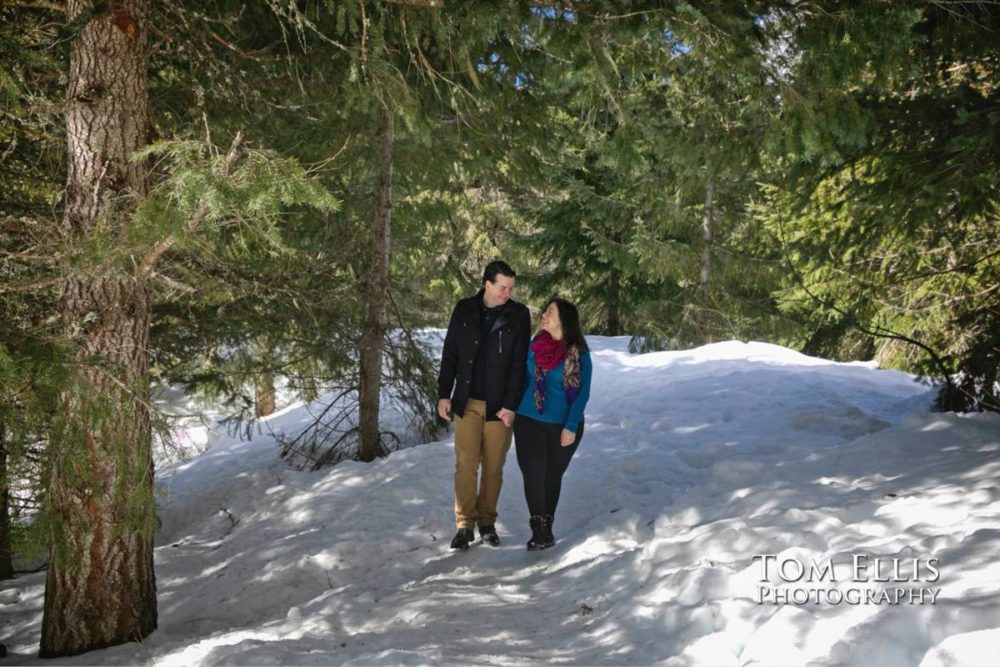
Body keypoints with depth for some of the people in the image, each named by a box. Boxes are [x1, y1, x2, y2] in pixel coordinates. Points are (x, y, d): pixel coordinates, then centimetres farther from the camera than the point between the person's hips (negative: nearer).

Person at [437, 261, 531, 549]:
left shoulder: (518, 315, -3)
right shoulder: (464, 310, 2)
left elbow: (519, 363, -6)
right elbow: (450, 355, 7)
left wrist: (510, 404, -10)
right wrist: (444, 394, 2)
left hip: (500, 405, -1)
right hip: (467, 402, 1)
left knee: (494, 467, 6)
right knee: (465, 464, 0)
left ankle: (487, 522, 19)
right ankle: (465, 524, 8)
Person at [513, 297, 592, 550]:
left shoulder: (580, 354, -8)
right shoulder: (533, 347, 0)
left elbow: (583, 393, -8)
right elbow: (522, 379, 9)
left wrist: (571, 426, -14)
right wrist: (514, 411, 6)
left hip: (564, 425, -1)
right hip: (529, 421, 1)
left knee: (553, 475, 9)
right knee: (533, 473, -7)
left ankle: (547, 527, 22)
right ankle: (539, 529, 1)